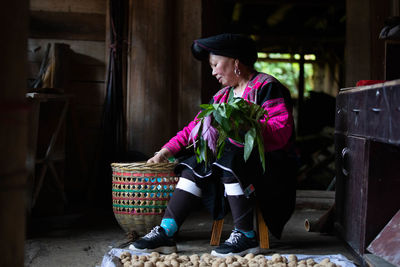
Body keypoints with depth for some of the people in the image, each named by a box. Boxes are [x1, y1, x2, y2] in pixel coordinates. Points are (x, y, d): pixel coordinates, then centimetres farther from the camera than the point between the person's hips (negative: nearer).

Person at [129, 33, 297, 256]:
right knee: (196, 164, -11)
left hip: (270, 165, -8)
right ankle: (165, 233, -17)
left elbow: (283, 130, -18)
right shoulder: (223, 96, 19)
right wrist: (168, 150, 9)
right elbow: (197, 126, 18)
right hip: (233, 158, 8)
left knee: (229, 158, -33)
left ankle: (247, 237, -28)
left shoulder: (265, 86, -6)